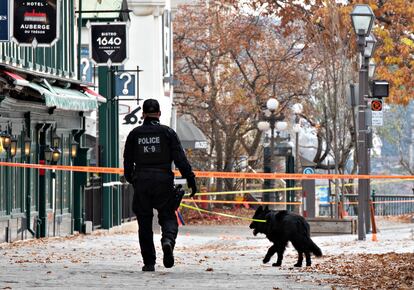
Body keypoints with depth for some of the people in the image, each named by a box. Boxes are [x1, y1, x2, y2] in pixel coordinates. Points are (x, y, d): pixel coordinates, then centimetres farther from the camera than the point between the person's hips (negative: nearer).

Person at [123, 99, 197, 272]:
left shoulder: (134, 134, 8)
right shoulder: (167, 132, 1)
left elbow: (127, 162, 12)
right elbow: (180, 159, -4)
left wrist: (131, 180, 26)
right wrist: (191, 180, -2)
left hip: (141, 183, 2)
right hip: (163, 182, -2)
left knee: (144, 223, 7)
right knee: (168, 217, 7)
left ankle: (149, 262, 5)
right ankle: (168, 240, -26)